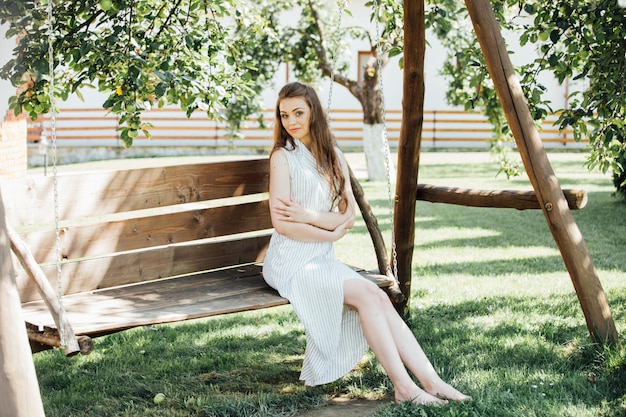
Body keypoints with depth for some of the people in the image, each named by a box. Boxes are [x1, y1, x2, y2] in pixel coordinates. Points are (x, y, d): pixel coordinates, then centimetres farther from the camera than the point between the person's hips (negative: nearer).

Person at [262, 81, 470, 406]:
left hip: (324, 260, 5)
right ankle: (403, 387, -23)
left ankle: (430, 381, -24)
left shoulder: (333, 157, 11)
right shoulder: (283, 156, -6)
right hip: (291, 262, -5)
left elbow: (349, 215, 2)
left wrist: (309, 216, -15)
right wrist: (332, 232, -5)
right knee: (367, 294, -23)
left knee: (379, 298, -18)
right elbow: (282, 223, -14)